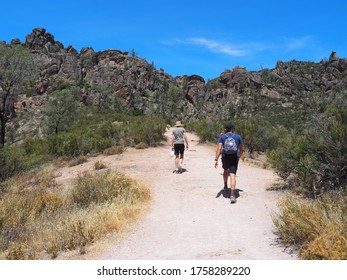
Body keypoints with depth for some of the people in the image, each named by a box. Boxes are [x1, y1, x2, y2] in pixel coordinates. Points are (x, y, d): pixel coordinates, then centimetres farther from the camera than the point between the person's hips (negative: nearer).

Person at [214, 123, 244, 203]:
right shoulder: (238, 136, 7)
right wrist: (239, 156, 31)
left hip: (225, 157, 1)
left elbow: (219, 148, -8)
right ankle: (232, 194, -20)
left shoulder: (222, 137, 3)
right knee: (232, 175, -7)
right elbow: (241, 149, 14)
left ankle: (225, 185, 48)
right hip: (235, 157, -1)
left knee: (225, 170, 28)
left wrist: (216, 160, -11)